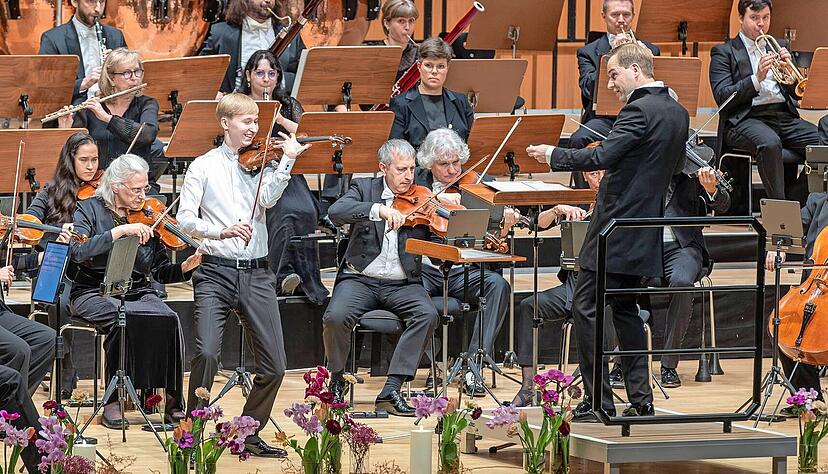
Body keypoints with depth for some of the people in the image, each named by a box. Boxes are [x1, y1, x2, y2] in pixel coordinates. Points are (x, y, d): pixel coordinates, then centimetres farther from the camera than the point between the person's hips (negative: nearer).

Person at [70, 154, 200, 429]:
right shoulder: (89, 210, 0)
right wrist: (120, 231, -25)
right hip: (94, 294, -3)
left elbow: (161, 272, 8)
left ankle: (172, 398, -19)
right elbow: (78, 252, -19)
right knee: (124, 319, -35)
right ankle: (113, 401, -25)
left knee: (168, 320, -27)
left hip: (137, 293, 3)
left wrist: (185, 268, -12)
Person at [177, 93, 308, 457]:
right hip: (216, 272, -3)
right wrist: (221, 232, -22)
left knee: (274, 365, 0)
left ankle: (249, 435, 19)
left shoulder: (261, 163, 11)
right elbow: (185, 219, -6)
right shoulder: (204, 166, 4)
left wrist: (287, 160, -19)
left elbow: (267, 199, -9)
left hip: (256, 273, 3)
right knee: (206, 354, -20)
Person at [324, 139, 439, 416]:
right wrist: (378, 209, -29)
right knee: (336, 317, -29)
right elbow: (336, 212, -16)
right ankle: (337, 381, -2)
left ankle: (391, 390, -25)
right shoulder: (364, 189, 5)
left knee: (427, 314, -29)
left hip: (403, 284, 1)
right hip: (360, 279, -1)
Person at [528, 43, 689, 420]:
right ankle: (640, 399, 14)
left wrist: (553, 155, -13)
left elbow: (602, 157, -25)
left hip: (617, 228, -9)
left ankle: (599, 401, -5)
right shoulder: (678, 114, 11)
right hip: (644, 231, 9)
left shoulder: (639, 111, -17)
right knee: (624, 307, 17)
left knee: (586, 307, -4)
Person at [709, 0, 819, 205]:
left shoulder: (779, 46, 23)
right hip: (746, 118, -5)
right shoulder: (723, 52, 8)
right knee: (770, 144, -38)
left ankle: (794, 203, -11)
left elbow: (796, 94, 18)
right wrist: (757, 78, -17)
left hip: (784, 115, 5)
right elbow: (722, 97, -6)